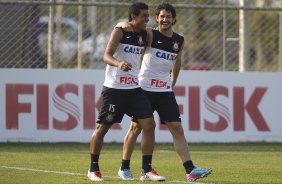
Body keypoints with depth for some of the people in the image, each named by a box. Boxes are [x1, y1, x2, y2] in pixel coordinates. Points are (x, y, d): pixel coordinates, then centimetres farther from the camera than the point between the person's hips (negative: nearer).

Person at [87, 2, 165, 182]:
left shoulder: (145, 35, 8)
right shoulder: (120, 31, -10)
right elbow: (107, 55, -22)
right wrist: (119, 63, -40)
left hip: (134, 88, 6)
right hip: (114, 88, -6)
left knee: (149, 124, -6)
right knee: (102, 127, 1)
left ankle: (147, 168, 0)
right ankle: (93, 169, 14)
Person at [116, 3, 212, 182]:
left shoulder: (179, 41, 6)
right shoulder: (150, 34, -8)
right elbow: (122, 27, -12)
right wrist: (123, 24, -35)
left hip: (165, 91, 4)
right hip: (145, 89, -4)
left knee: (177, 128, -3)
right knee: (136, 127, 1)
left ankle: (190, 170, -8)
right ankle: (125, 168, 15)